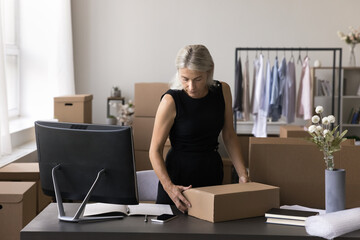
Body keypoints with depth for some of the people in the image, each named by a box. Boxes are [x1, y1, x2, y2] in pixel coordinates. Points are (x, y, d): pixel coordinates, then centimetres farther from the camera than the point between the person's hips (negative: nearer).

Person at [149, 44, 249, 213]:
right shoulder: (171, 101, -18)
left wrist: (242, 174, -3)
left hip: (212, 171, 4)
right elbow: (155, 150, -16)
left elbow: (229, 136, 5)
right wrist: (169, 186, -29)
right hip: (179, 174, -4)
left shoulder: (222, 91, -6)